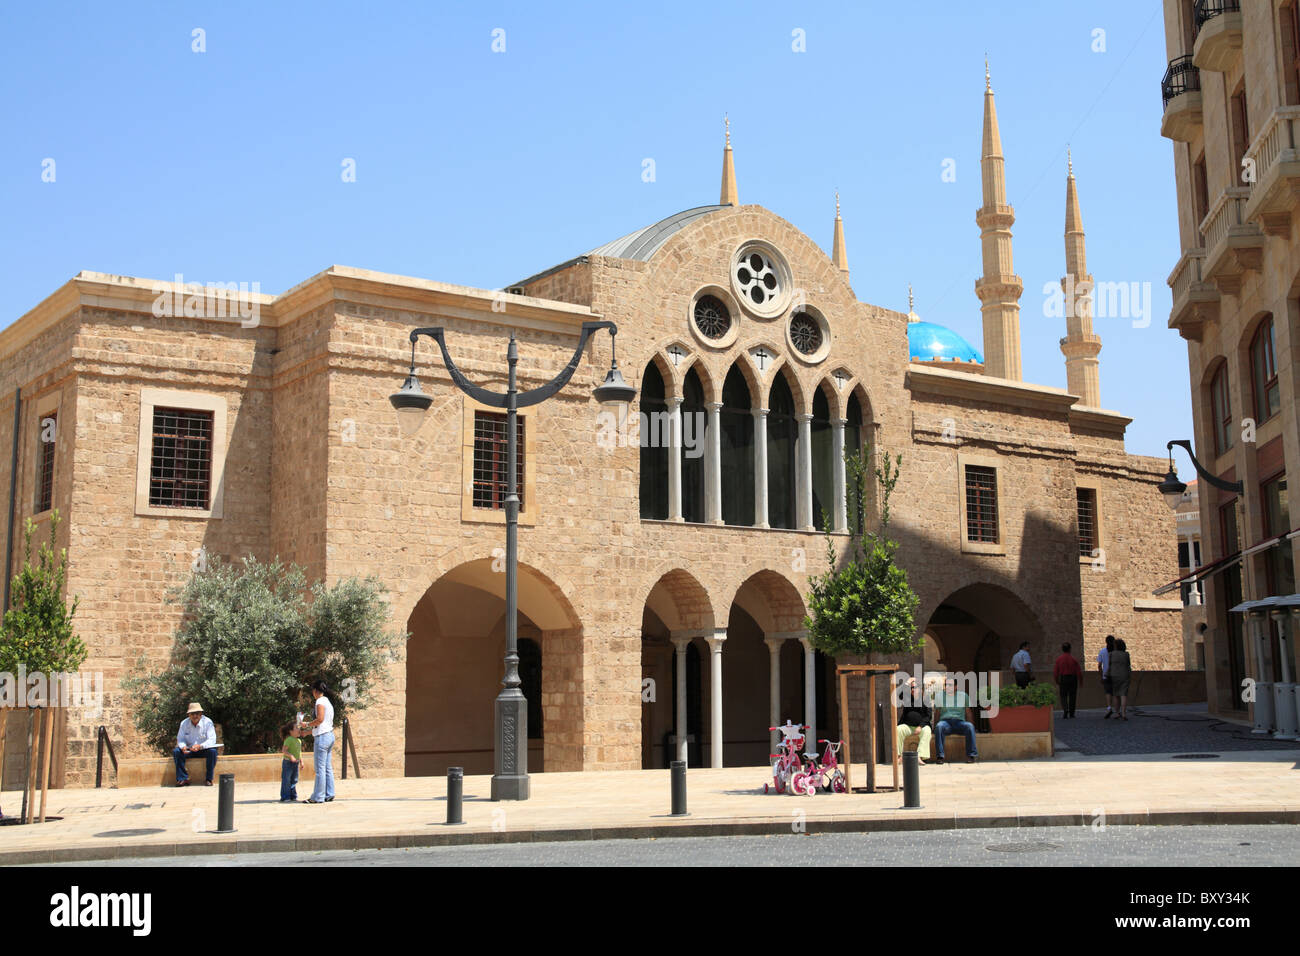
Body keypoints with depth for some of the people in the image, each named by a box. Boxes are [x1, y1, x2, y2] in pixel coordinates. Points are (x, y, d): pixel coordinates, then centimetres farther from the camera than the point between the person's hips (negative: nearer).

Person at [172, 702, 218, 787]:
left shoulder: (208, 722, -15)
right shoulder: (184, 723, -5)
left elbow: (212, 740, -21)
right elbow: (180, 739, -5)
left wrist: (200, 746, -39)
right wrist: (183, 747, -29)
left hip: (204, 749, -3)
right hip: (189, 750, 3)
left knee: (212, 751, -34)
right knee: (176, 752, -23)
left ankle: (209, 779, -22)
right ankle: (183, 779, -22)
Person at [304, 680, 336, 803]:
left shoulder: (320, 701, -9)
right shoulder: (328, 702, 19)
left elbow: (320, 719, -20)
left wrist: (308, 724, -5)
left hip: (322, 737, -10)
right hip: (329, 735, 10)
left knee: (320, 768, -7)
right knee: (327, 767, 11)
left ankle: (318, 797, -6)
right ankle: (329, 794, 12)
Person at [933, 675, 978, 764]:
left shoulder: (963, 696, 11)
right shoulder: (940, 696, 11)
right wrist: (933, 725, 1)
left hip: (959, 722, 0)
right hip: (945, 721, 0)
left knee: (970, 726, -33)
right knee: (939, 726, -36)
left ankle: (971, 755, -27)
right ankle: (940, 756, -35)